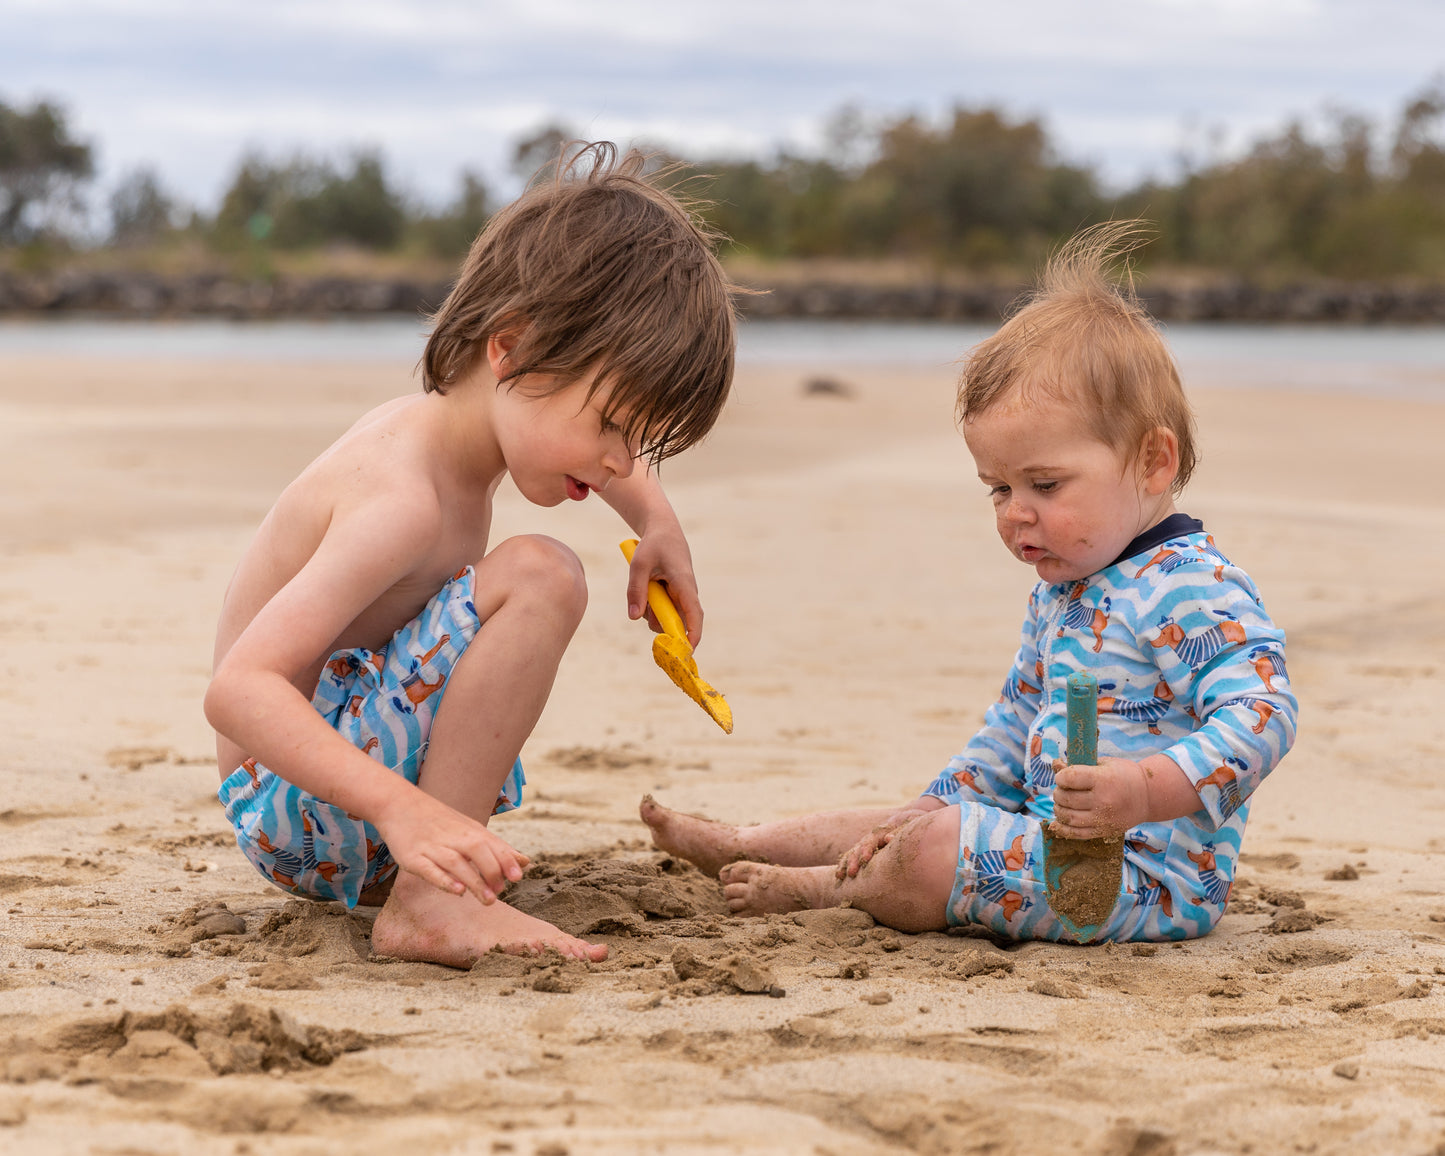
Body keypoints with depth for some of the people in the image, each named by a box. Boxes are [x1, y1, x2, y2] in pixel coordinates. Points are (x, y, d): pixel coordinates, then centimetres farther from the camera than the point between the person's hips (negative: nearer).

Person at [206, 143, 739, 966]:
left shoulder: (445, 422, 4)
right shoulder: (404, 498, -27)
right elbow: (239, 690, -36)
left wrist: (656, 521, 15)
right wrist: (405, 809, -47)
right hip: (287, 803, -10)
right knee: (537, 579, -27)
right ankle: (429, 906, -28)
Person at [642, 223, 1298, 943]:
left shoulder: (1190, 589, -19)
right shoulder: (1060, 592, 15)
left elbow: (1260, 715, -30)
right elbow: (1016, 723, 27)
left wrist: (1144, 791, -43)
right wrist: (939, 805, 17)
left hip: (1147, 878, -10)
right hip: (1050, 830, 10)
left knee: (928, 859, -21)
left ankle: (822, 889, 7)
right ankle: (735, 845, 33)